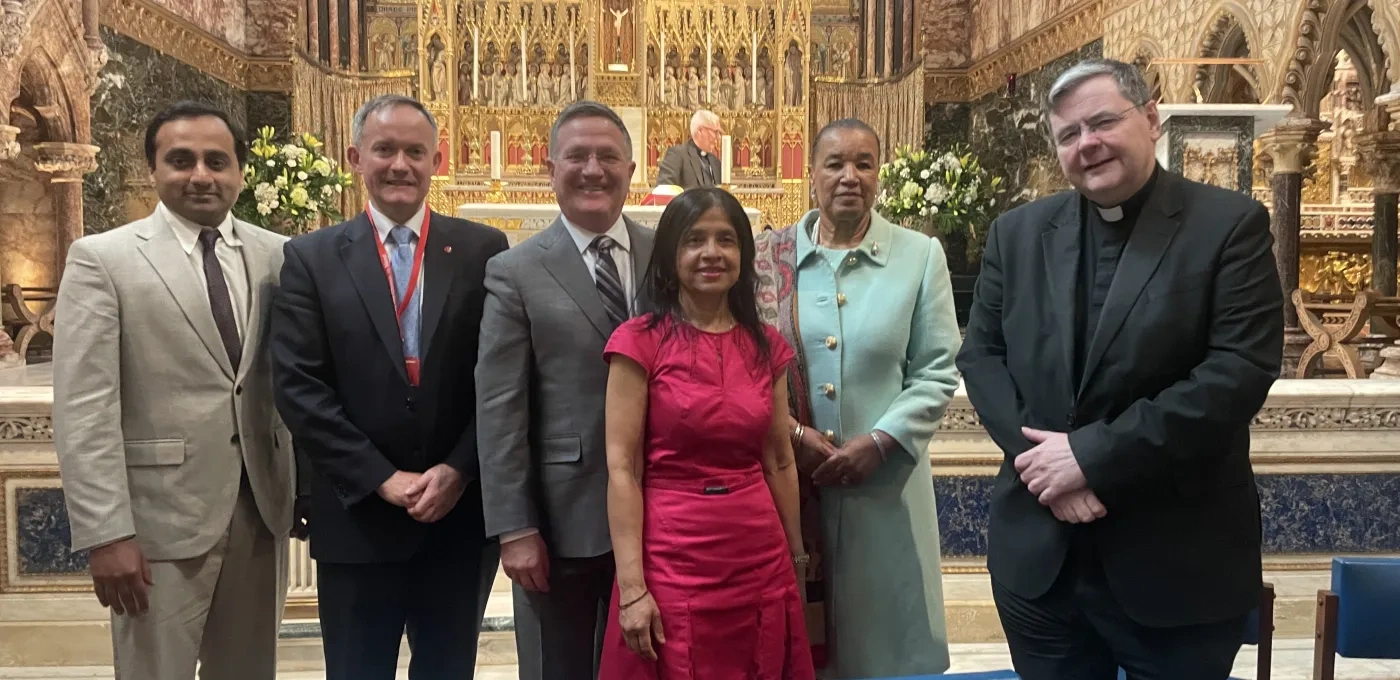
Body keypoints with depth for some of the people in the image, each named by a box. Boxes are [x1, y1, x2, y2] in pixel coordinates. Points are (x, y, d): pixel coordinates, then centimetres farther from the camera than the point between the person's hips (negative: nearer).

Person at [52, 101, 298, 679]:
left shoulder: (277, 256, 6)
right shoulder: (102, 259, -3)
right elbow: (85, 409, -9)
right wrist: (106, 534, -14)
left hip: (262, 508, 3)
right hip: (161, 517, -3)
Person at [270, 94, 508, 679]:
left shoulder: (484, 251, 1)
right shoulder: (312, 258, 1)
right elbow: (299, 387, -5)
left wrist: (459, 469, -11)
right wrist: (381, 479, -11)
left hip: (462, 515, 1)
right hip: (358, 519, 0)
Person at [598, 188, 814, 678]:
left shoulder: (765, 344, 6)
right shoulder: (640, 341, -7)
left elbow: (779, 462, 11)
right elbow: (622, 469, -10)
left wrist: (796, 557, 14)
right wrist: (632, 587, -14)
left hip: (761, 564, 4)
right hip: (673, 564, -4)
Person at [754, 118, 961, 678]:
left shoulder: (921, 257, 2)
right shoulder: (769, 258, 2)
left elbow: (937, 372, -1)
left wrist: (878, 442, -12)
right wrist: (790, 432, -12)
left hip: (884, 483, 0)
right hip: (786, 481, 0)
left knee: (883, 633, 12)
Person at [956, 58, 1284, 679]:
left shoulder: (1230, 225, -5)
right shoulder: (1017, 233, 7)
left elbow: (1241, 371, -15)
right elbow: (980, 355, 5)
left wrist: (1093, 454, -18)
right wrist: (1041, 458, -11)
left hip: (1179, 561, -3)